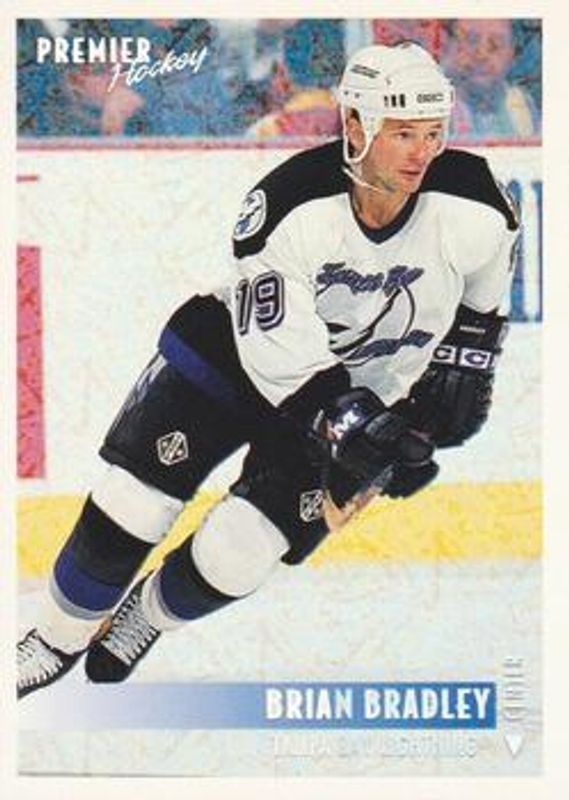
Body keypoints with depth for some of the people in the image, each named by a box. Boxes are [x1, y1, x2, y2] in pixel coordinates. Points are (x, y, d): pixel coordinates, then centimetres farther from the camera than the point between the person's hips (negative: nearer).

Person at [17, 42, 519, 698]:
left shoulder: (472, 211, -23)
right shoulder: (291, 206, -30)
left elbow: (481, 291, 3)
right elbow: (281, 354, -31)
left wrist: (462, 363, 5)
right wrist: (343, 424, -41)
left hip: (372, 393, 1)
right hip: (241, 348, -1)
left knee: (234, 555, -10)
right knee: (134, 499, -6)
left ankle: (149, 615, 23)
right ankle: (62, 636, 21)